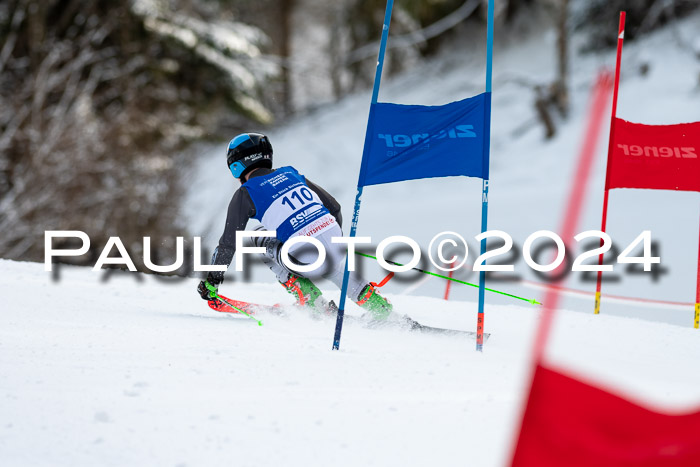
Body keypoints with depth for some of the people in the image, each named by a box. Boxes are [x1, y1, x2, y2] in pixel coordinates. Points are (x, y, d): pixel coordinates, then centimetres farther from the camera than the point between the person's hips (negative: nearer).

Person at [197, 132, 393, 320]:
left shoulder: (245, 194, 3)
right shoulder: (291, 174, 19)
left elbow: (229, 243, 4)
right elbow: (334, 208, 24)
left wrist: (212, 280, 16)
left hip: (308, 262, -6)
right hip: (335, 242, 6)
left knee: (261, 240, 19)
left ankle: (313, 302, 12)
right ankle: (380, 307, 26)